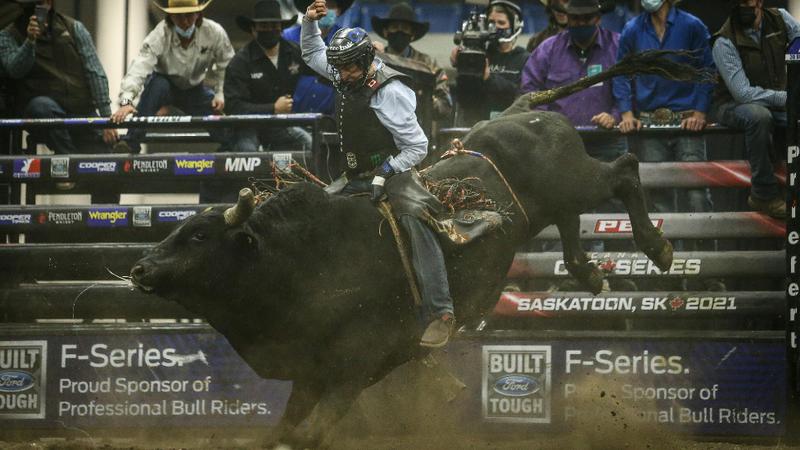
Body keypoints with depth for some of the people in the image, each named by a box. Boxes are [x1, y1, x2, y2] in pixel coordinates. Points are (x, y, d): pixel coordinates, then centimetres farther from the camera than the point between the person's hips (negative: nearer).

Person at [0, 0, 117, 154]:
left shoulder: (74, 28, 8)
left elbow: (95, 74, 4)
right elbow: (15, 70, -15)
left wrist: (106, 117, -5)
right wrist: (30, 41, -32)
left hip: (82, 111, 2)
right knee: (43, 106, -37)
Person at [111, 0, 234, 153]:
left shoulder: (215, 33, -21)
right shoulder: (159, 36, -31)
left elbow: (225, 66, -5)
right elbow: (139, 67, -45)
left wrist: (220, 93, -17)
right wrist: (126, 101, -59)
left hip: (195, 89, 3)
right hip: (166, 86, -3)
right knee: (156, 84, -37)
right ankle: (131, 143, -36)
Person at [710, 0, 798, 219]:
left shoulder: (780, 19, -4)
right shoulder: (725, 43, -18)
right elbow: (742, 93, -22)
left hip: (776, 102, 4)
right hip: (735, 105, -4)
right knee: (759, 116, -38)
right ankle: (765, 193, -28)